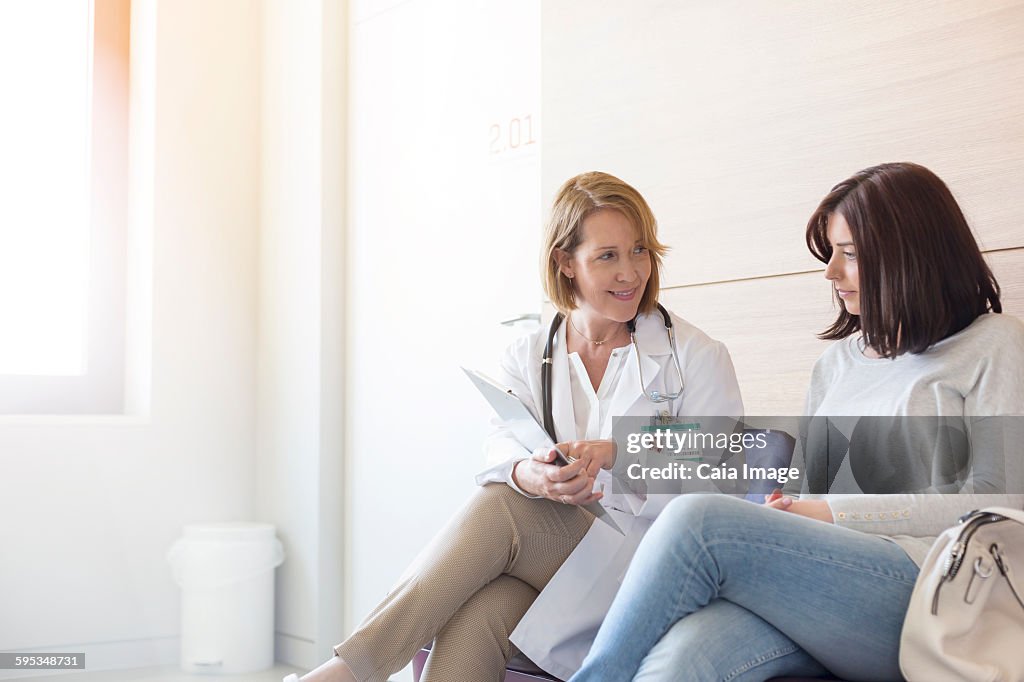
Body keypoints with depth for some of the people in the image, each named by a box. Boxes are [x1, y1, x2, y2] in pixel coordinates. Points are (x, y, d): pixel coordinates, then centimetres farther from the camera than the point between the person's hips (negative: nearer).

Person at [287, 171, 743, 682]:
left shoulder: (697, 355, 4)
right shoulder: (526, 357, 12)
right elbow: (504, 450, -4)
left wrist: (617, 453, -20)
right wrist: (530, 474, -31)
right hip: (546, 555, 3)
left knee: (500, 505, -30)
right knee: (469, 624, -34)